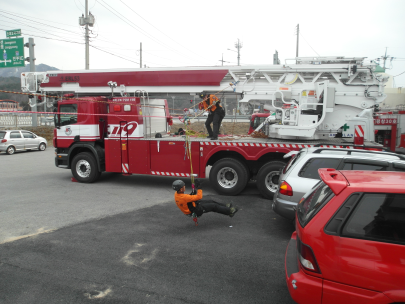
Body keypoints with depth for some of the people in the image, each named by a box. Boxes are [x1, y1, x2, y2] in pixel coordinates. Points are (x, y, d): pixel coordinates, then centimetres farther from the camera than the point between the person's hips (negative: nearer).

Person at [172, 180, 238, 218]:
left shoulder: (176, 194, -9)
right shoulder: (183, 197, -38)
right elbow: (199, 197, -31)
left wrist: (191, 194, -5)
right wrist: (199, 187, -23)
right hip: (195, 211, -9)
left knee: (211, 201, 16)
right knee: (213, 206, 2)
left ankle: (225, 207, 33)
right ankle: (229, 211, 20)